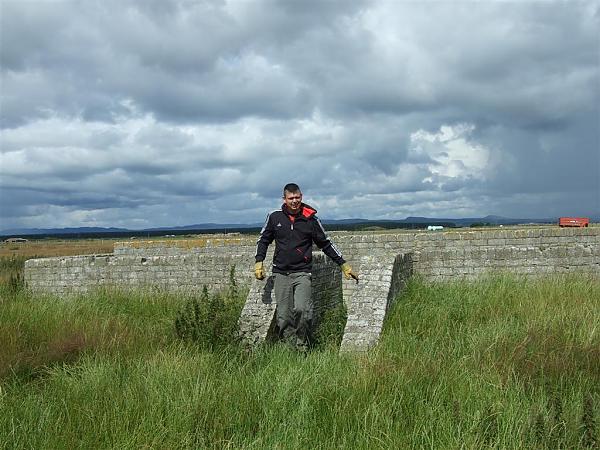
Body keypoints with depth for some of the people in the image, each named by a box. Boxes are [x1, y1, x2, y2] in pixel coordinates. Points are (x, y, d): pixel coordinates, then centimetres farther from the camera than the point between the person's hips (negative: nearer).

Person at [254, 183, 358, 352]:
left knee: (301, 309, -21)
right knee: (284, 317, -1)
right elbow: (263, 240, 19)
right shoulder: (274, 217, 6)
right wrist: (259, 262, 7)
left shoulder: (310, 219, 4)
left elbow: (325, 244, 13)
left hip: (302, 272, -2)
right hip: (281, 273, 2)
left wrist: (343, 264, 13)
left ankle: (303, 345, -5)